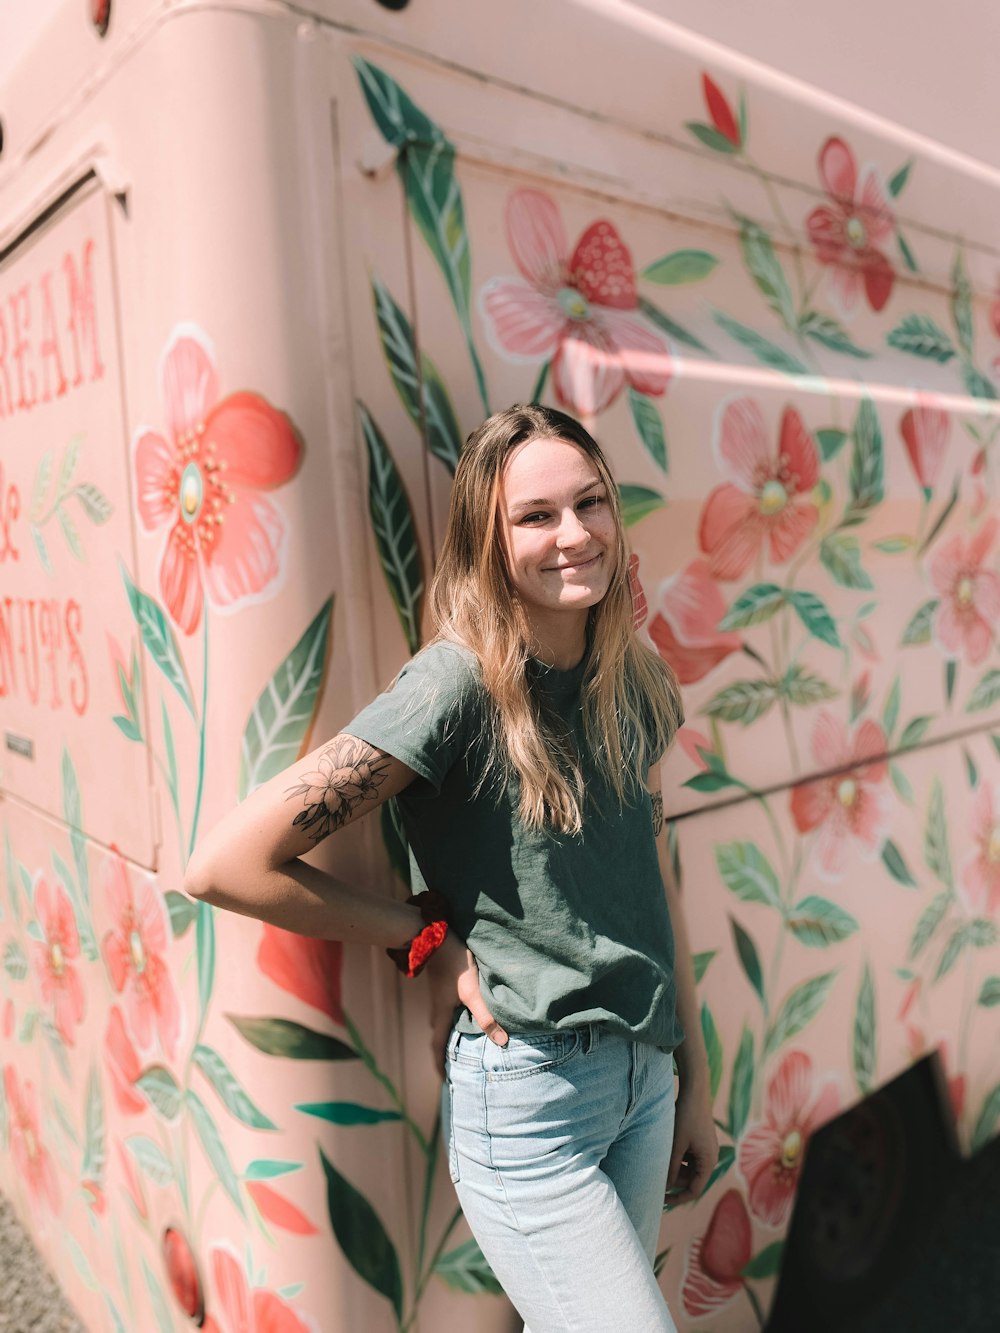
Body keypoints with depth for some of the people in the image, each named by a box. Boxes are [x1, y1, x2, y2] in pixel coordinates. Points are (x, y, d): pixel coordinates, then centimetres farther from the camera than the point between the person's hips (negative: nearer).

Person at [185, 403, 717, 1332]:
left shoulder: (636, 680, 1)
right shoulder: (456, 686, -19)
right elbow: (227, 865, -20)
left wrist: (695, 1080, 14)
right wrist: (430, 938, -13)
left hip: (644, 1081, 6)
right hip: (526, 1092, -6)